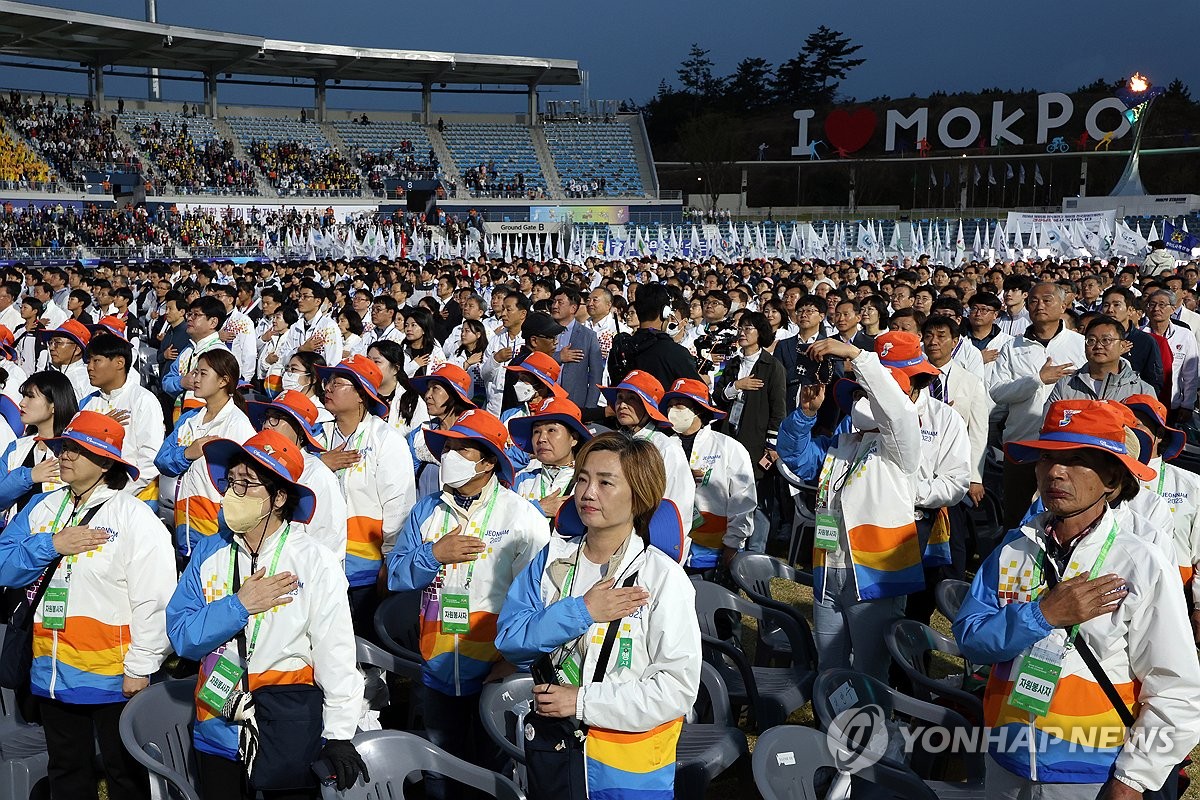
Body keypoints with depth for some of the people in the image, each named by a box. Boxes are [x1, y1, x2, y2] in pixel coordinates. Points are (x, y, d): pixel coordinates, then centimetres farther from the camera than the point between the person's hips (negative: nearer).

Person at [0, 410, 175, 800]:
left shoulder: (133, 515, -13)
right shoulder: (41, 508, 6)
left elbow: (153, 599, -17)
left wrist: (140, 668, -18)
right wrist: (50, 545, -16)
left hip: (111, 677, -6)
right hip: (52, 674, 6)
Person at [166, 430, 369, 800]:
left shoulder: (314, 562, -11)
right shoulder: (209, 554, 0)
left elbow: (336, 654, -12)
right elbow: (181, 636, -4)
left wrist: (339, 735, -14)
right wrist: (238, 606, -18)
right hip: (217, 733, 4)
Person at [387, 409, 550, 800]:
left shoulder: (522, 515, -10)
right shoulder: (427, 510, 5)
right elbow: (396, 576, 1)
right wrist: (434, 554, -16)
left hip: (496, 676, -4)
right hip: (438, 669, 4)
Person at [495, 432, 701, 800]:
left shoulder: (663, 578, -13)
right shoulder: (554, 557, 0)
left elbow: (678, 686, -18)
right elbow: (509, 641, -7)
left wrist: (583, 701, -19)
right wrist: (580, 612, -20)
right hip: (549, 750, 4)